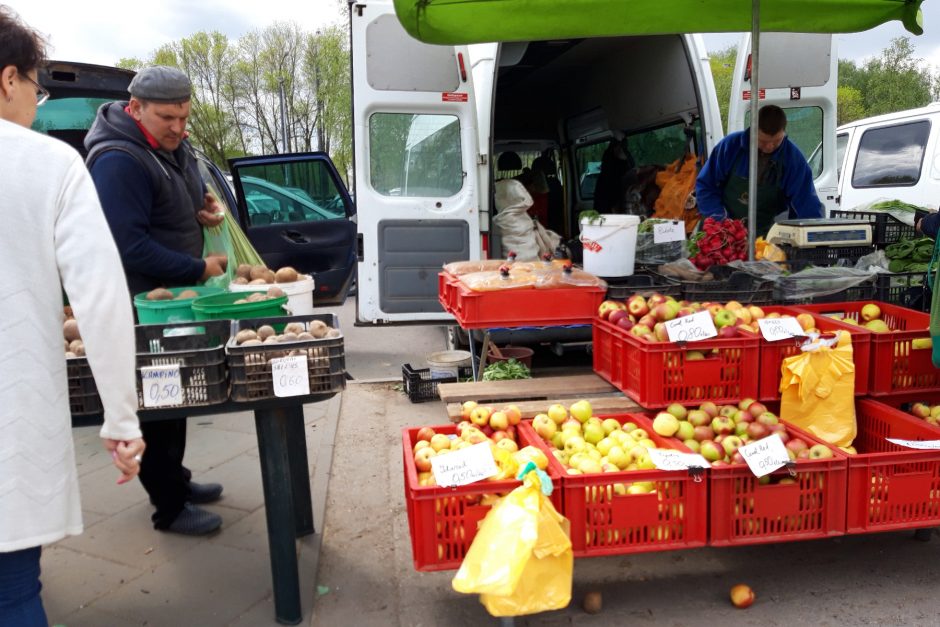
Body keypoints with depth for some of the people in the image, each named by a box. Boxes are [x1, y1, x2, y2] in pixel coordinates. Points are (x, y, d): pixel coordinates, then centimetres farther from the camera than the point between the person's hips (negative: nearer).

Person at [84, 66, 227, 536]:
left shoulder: (171, 144, 6)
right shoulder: (119, 161, -23)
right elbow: (130, 245, -27)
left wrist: (205, 205, 1)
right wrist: (198, 269, -22)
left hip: (175, 294, 9)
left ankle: (174, 479, 36)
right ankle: (169, 508, 15)